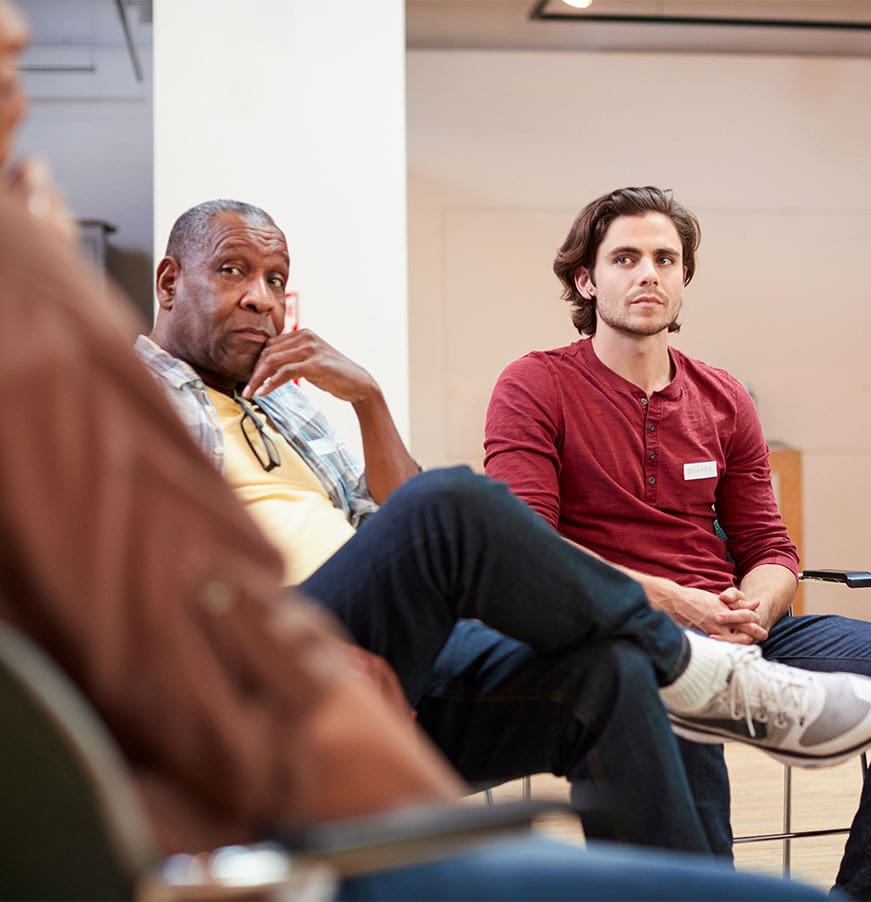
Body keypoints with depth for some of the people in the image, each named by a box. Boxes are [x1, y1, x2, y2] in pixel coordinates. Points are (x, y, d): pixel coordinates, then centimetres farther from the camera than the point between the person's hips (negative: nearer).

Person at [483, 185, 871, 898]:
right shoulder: (535, 386, 3)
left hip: (736, 625, 6)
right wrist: (666, 599, -17)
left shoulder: (723, 399, 18)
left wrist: (751, 611, -8)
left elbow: (770, 547, 17)